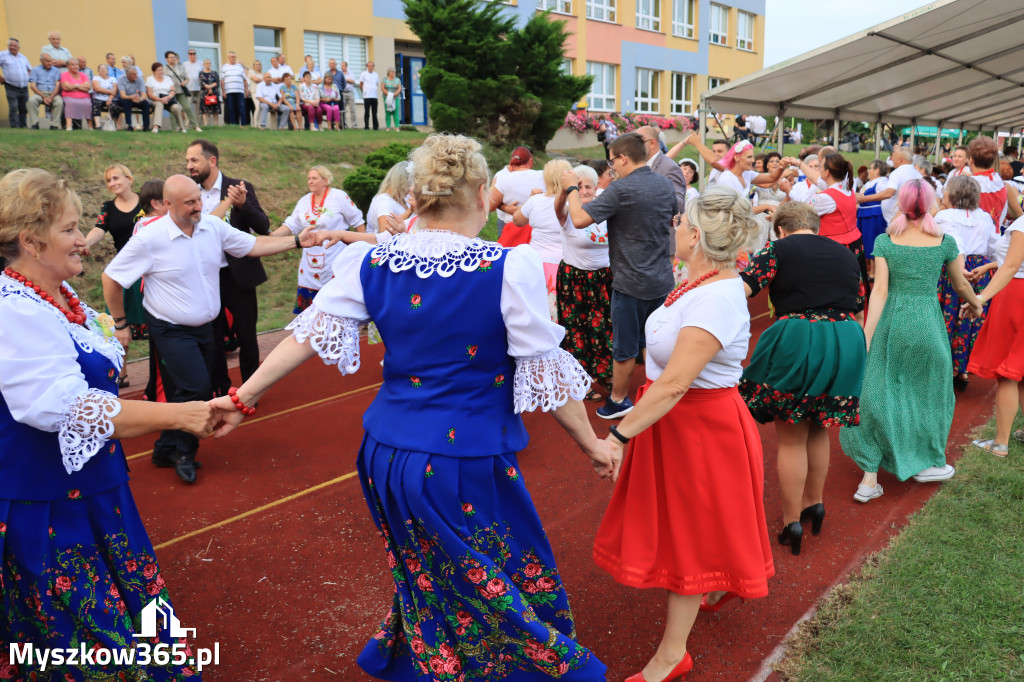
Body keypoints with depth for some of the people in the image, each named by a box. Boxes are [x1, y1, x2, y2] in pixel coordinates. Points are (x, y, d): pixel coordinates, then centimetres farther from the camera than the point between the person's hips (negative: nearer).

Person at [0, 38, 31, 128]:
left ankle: (24, 126, 16)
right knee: (13, 108, -11)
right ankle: (15, 126, -8)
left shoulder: (23, 57, 17)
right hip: (11, 88, -4)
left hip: (24, 88, 4)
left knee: (23, 109, 8)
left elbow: (30, 69, 30)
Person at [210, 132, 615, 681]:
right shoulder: (509, 269, -17)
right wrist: (592, 444, 3)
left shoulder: (372, 262, -3)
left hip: (386, 456, 6)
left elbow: (311, 333, 2)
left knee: (426, 577, 29)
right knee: (507, 590, 15)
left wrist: (245, 395, 14)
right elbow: (545, 373, -11)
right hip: (466, 466, -5)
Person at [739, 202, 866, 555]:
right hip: (847, 345, 6)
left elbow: (740, 290, -13)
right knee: (817, 430, 24)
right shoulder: (845, 253, 17)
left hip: (797, 343, -5)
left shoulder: (779, 249, 0)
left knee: (791, 438, 7)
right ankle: (815, 503, 35)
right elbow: (853, 303, 20)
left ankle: (792, 522, 14)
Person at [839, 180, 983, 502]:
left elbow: (880, 290, -11)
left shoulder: (884, 241, -4)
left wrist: (866, 337, -12)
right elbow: (961, 285, 13)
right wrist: (976, 304, 34)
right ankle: (927, 463, 36)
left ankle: (870, 478, 3)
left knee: (878, 392, 6)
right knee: (929, 393, 19)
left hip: (891, 323, 0)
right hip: (928, 324, 0)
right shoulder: (945, 242, -1)